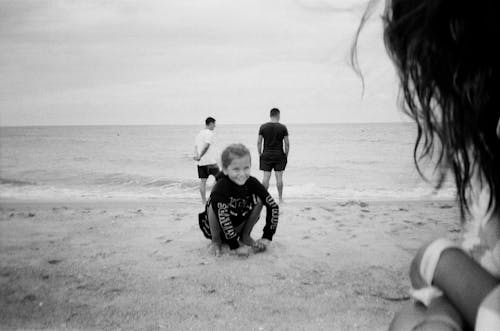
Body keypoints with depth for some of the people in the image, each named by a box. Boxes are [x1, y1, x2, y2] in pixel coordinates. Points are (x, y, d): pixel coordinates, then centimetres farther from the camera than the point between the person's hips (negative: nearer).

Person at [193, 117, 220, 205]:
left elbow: (196, 147, 8)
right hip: (210, 161, -7)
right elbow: (206, 146, -18)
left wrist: (198, 156, -2)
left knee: (203, 180, 6)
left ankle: (204, 200, 8)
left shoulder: (199, 133, 16)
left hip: (200, 162, 7)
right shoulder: (210, 133, -8)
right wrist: (199, 156, -15)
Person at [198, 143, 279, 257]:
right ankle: (216, 240, -8)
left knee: (259, 199, -16)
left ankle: (245, 236, 4)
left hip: (238, 227, 4)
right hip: (217, 228, -3)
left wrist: (267, 237, -21)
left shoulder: (252, 183, -19)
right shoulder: (220, 188, -32)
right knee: (214, 204, -34)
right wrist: (235, 247, -37)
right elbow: (223, 219, -37)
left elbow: (273, 206, -16)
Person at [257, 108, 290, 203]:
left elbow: (259, 142, 0)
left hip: (266, 155, 1)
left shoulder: (263, 127, 0)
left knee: (266, 177, 4)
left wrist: (260, 154, 9)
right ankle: (280, 198, 11)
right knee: (279, 177, 5)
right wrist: (286, 155, 7)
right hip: (279, 155, -1)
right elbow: (287, 143, -3)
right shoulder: (283, 127, -3)